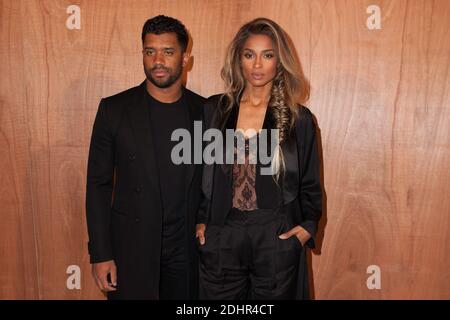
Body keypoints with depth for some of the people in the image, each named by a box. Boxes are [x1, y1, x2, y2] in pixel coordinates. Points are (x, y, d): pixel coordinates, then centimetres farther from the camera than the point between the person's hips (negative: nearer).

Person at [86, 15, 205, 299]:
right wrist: (100, 254, -5)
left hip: (188, 249, 2)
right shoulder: (114, 109, -4)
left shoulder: (205, 111, 0)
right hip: (131, 250, -1)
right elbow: (99, 185, -2)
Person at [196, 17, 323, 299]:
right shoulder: (213, 109, 4)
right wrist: (199, 220, 3)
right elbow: (198, 169, 11)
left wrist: (308, 225, -6)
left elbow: (310, 182, 7)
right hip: (221, 236, 1)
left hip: (277, 237, -1)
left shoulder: (299, 118, 1)